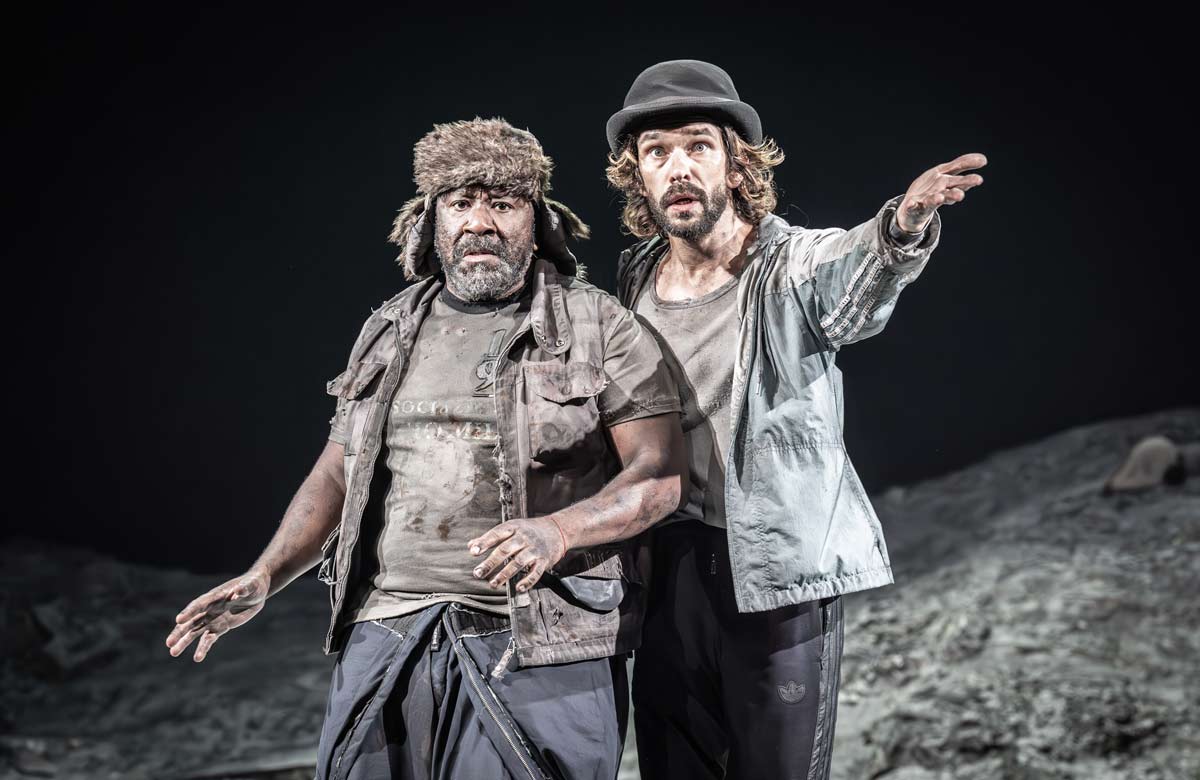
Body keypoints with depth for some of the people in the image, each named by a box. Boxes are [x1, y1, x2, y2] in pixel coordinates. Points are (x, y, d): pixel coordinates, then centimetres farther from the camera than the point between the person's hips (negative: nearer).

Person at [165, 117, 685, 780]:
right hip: (386, 643, 4)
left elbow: (662, 475, -5)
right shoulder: (388, 334, 15)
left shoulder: (598, 327, 1)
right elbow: (336, 475, 18)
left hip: (540, 651, -4)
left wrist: (557, 531, -21)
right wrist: (264, 575, 4)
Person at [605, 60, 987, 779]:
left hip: (784, 573, -4)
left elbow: (855, 283, -34)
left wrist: (903, 227, -55)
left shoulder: (796, 265, -10)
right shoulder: (634, 281, 5)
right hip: (669, 573, 4)